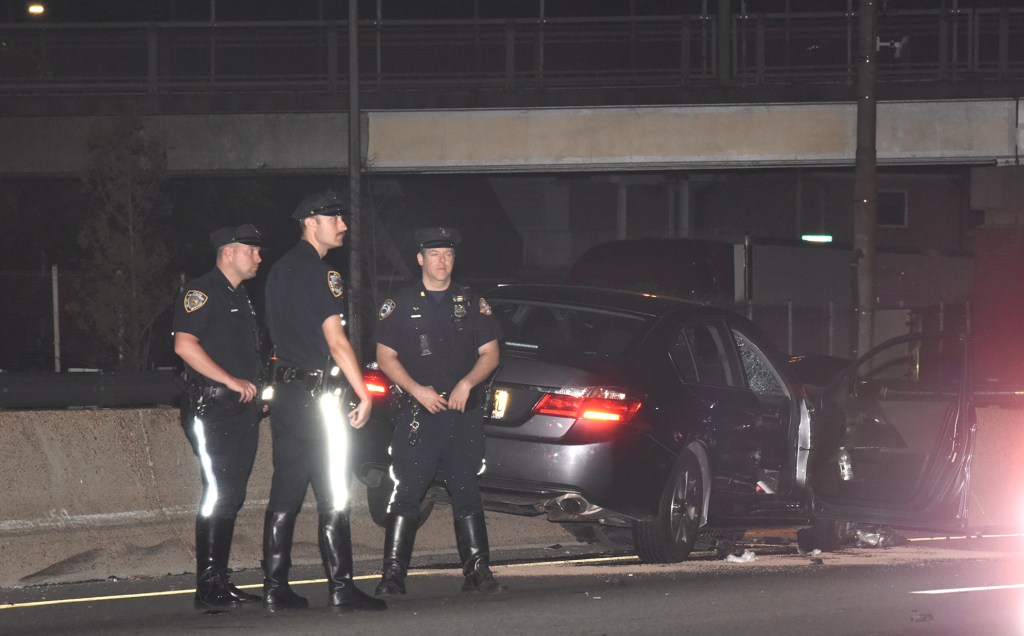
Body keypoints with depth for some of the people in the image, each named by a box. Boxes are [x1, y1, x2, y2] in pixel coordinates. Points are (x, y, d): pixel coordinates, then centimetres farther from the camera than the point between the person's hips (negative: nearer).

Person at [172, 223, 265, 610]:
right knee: (218, 493, -14)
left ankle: (220, 583, 11)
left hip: (242, 410, 9)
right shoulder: (202, 292, -7)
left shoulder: (241, 299, 22)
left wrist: (254, 384, 13)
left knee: (231, 498, 8)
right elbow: (185, 345, -18)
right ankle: (209, 587, -15)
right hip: (212, 407, -9)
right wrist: (232, 381, -20)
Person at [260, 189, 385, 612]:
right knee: (332, 497, -6)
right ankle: (340, 588, -7)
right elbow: (336, 340, -16)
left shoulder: (281, 270, 16)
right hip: (317, 393, -9)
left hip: (286, 391, 9)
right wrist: (363, 394, -13)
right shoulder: (319, 273, -12)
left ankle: (275, 588, 8)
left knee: (285, 494, 9)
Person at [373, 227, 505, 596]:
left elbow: (490, 354, 11)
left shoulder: (472, 304, 11)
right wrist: (417, 390, -10)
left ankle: (477, 572, 9)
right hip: (417, 414, -2)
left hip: (464, 413, 2)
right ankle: (393, 576, -5)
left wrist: (467, 383, -8)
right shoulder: (400, 305, 6)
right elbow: (385, 357, 4)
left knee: (467, 494, 4)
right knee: (405, 494, -6)